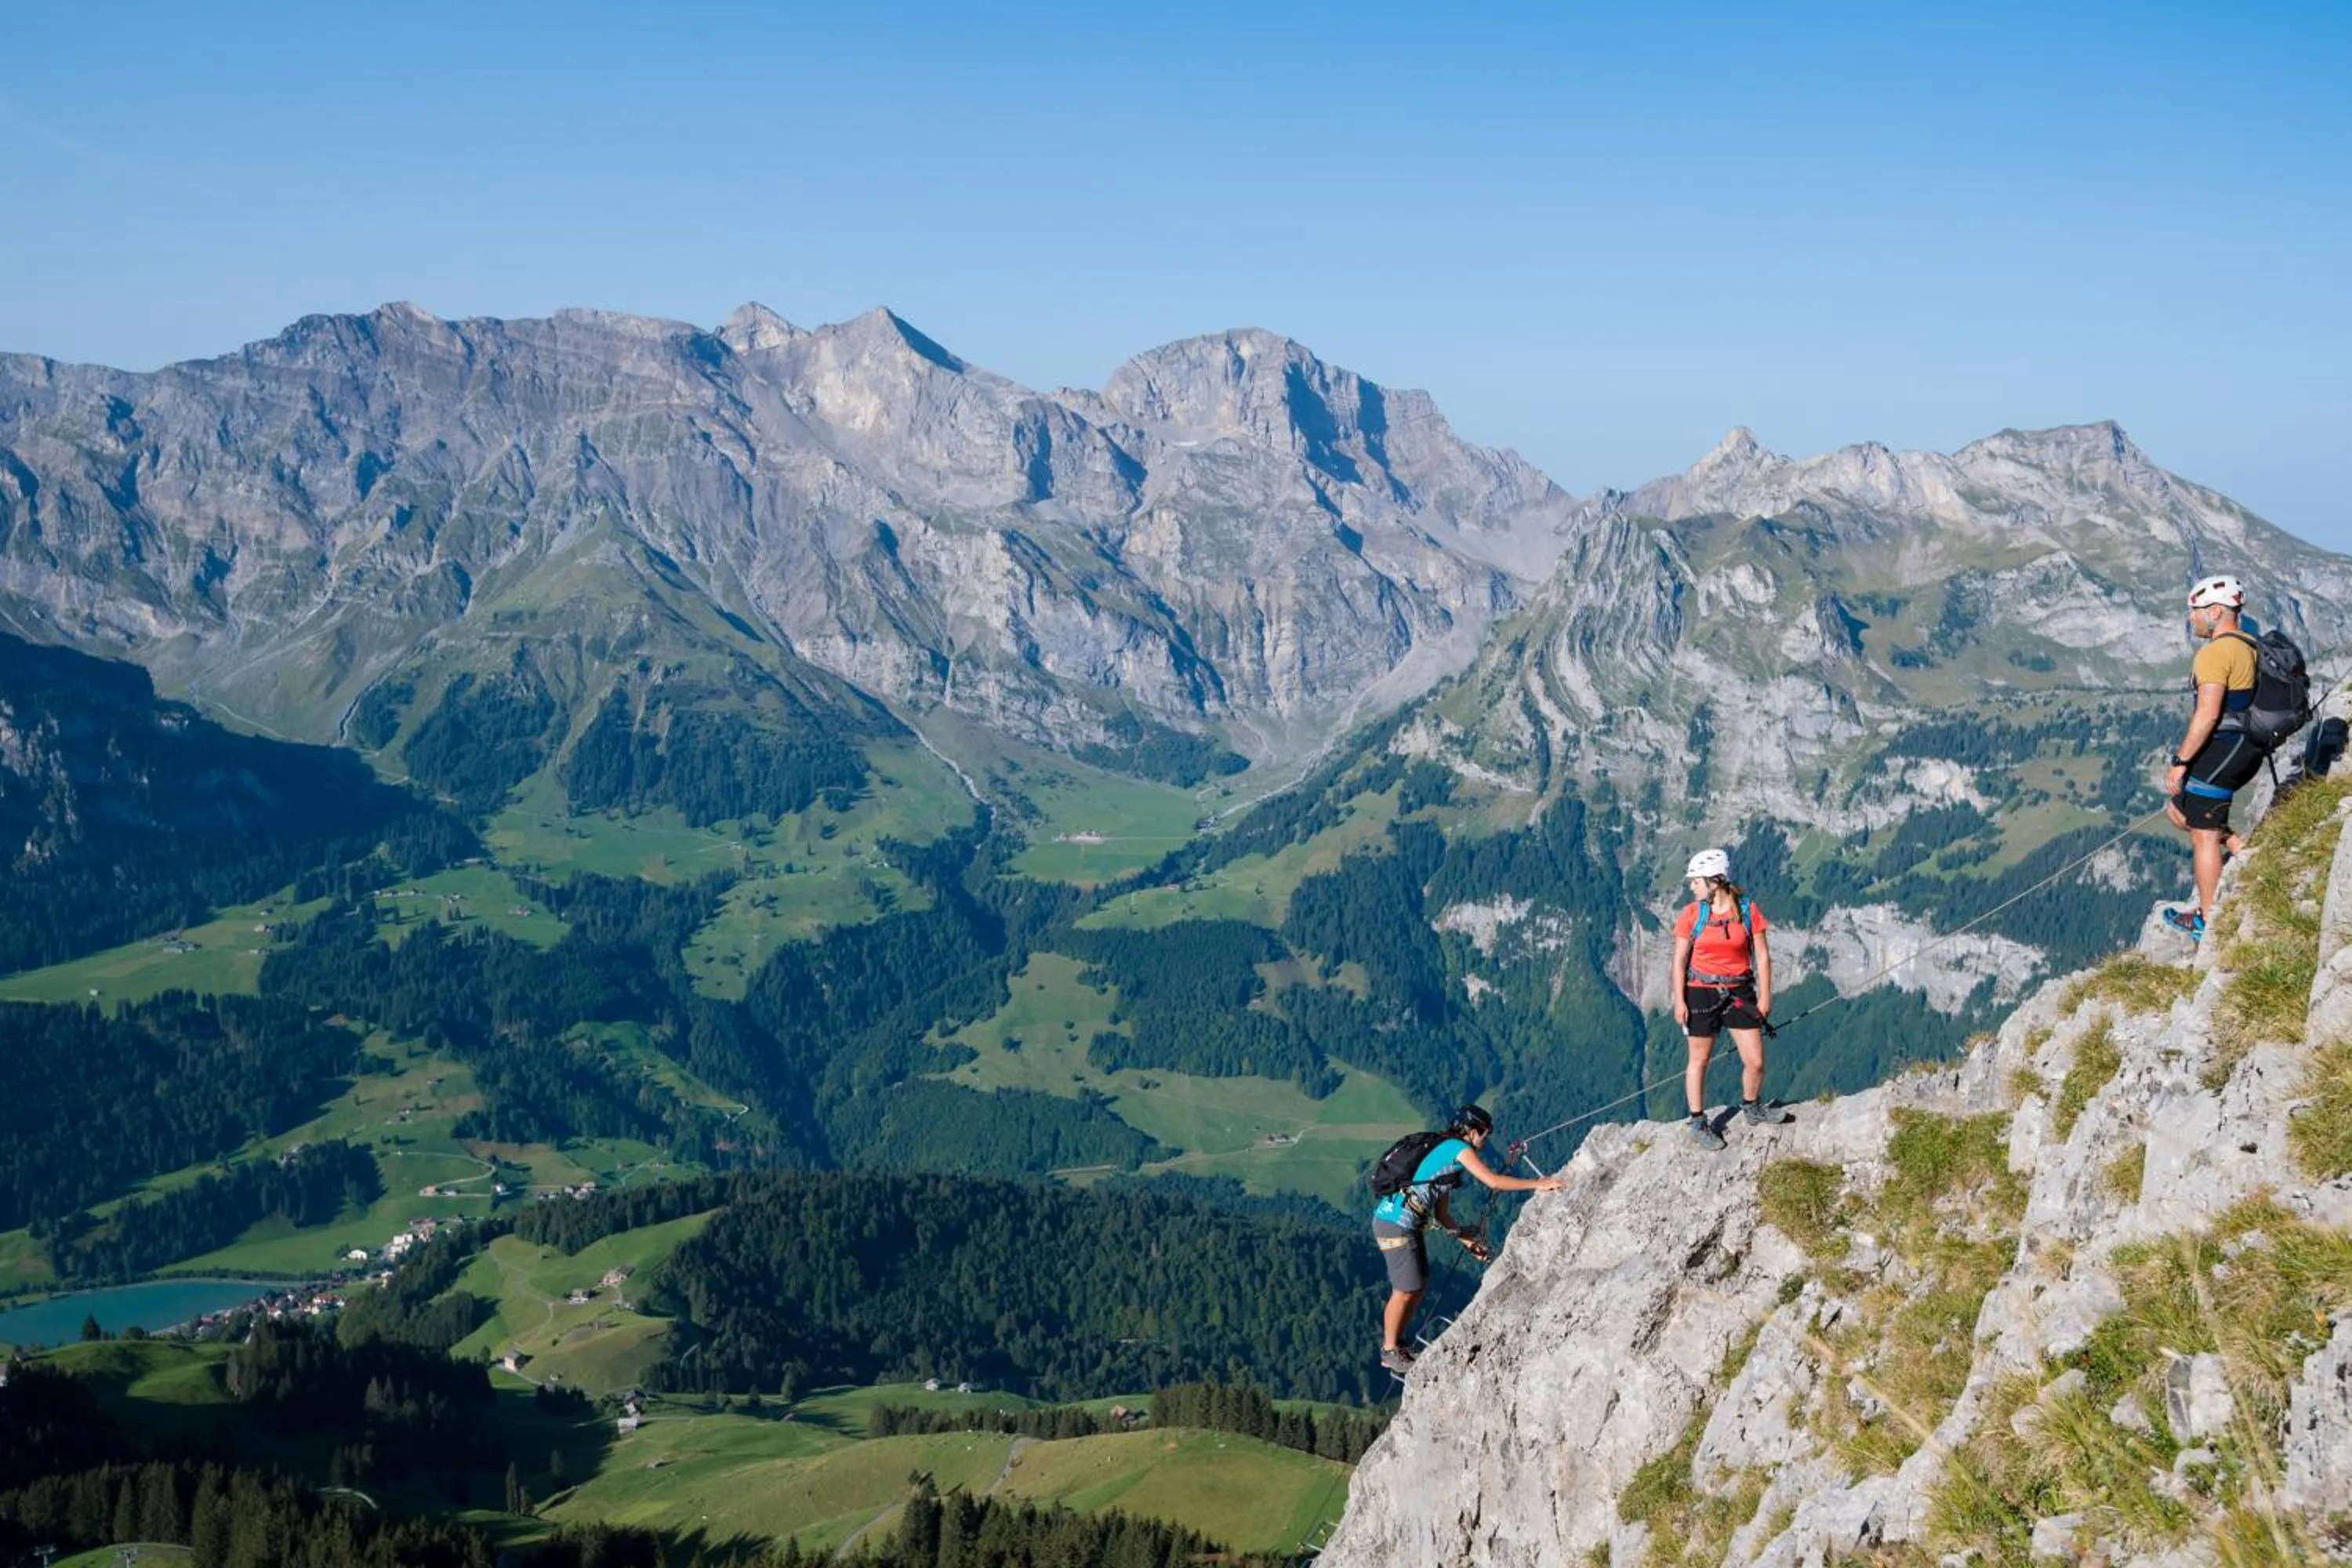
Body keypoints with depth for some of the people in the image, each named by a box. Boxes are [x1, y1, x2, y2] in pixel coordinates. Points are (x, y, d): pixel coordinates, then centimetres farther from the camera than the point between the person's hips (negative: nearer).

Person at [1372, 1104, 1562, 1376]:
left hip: (1408, 1225, 10)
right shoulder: (1458, 1148, -10)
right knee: (1406, 1290, 0)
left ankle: (1395, 1342, 30)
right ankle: (1390, 1353, 14)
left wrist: (1466, 1238, 17)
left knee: (1419, 1285, 16)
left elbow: (1441, 1213, 20)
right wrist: (1537, 1184, -18)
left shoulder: (1447, 1152, 18)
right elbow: (1493, 1181, -22)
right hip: (1395, 1224, -10)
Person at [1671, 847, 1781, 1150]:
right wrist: (1679, 1001, -6)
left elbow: (1762, 955, 0)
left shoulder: (1748, 910, -5)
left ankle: (1752, 1109, 29)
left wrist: (1765, 996, -1)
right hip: (1702, 992, -1)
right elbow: (1680, 960, -2)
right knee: (1700, 1059, 8)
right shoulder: (1691, 914, -5)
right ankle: (1698, 1123, 22)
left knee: (1755, 1062, 2)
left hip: (1740, 992, 1)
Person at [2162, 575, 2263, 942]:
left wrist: (2180, 761, -20)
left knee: (2203, 835, 1)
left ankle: (2208, 921, 8)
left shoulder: (2215, 653, -18)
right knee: (2178, 811, 21)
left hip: (2219, 750, -10)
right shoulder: (2251, 647, 12)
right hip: (2248, 750, 10)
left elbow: (2208, 714, -24)